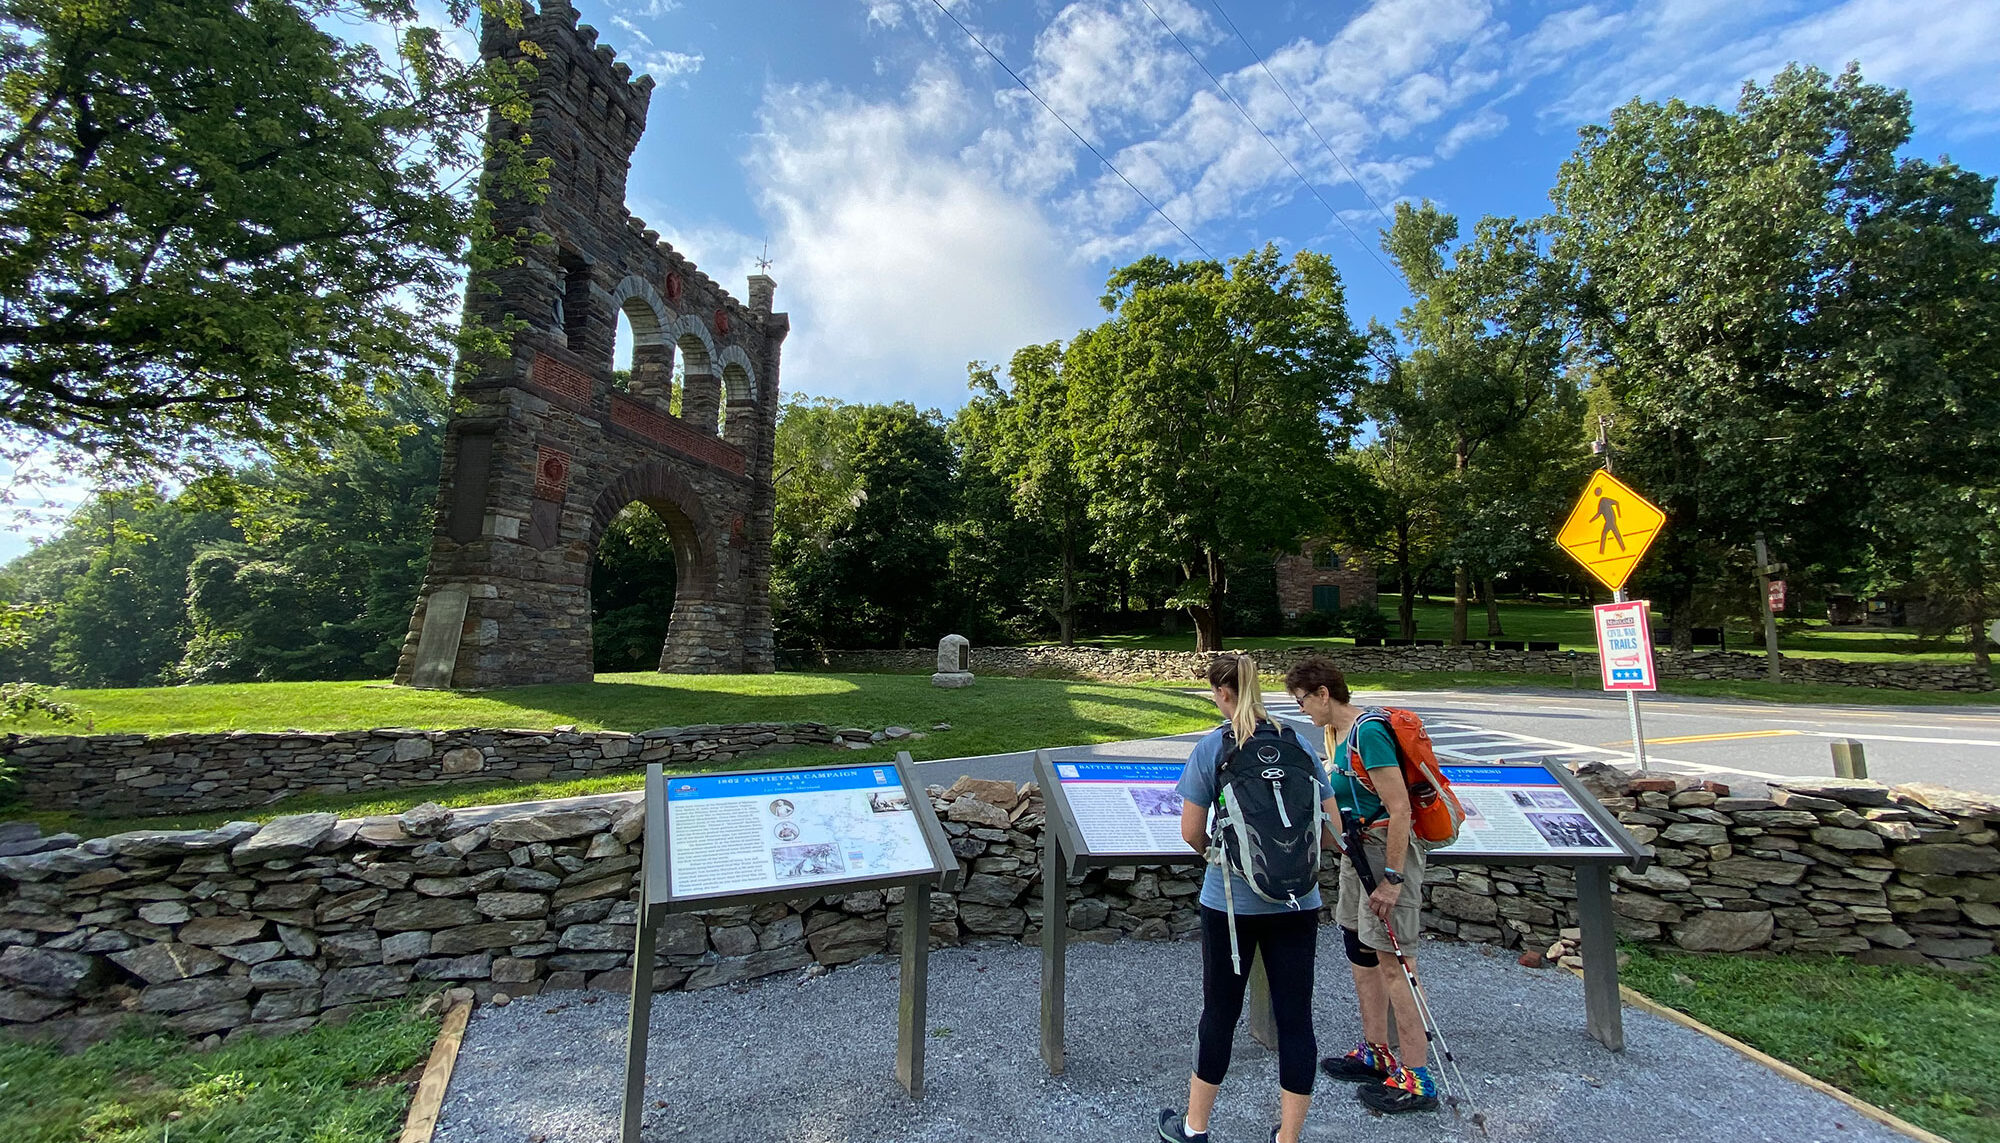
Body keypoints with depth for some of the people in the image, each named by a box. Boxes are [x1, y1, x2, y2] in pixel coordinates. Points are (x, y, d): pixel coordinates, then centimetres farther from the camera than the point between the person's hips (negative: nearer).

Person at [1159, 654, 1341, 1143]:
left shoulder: (1210, 749, -11)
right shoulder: (1298, 743, -2)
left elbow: (1191, 833, -8)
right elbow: (1331, 829, 2)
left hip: (1231, 901, -2)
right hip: (1297, 902, 2)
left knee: (1220, 1012, 13)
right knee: (1295, 1017, 12)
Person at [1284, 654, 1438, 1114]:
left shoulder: (1368, 733, -21)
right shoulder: (1336, 733, 9)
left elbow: (1399, 808, -23)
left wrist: (1392, 878, -23)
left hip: (1388, 849, -10)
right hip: (1357, 849, 10)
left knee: (1392, 960, -4)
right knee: (1360, 949, 16)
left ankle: (1416, 1078, 9)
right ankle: (1375, 1054, 31)